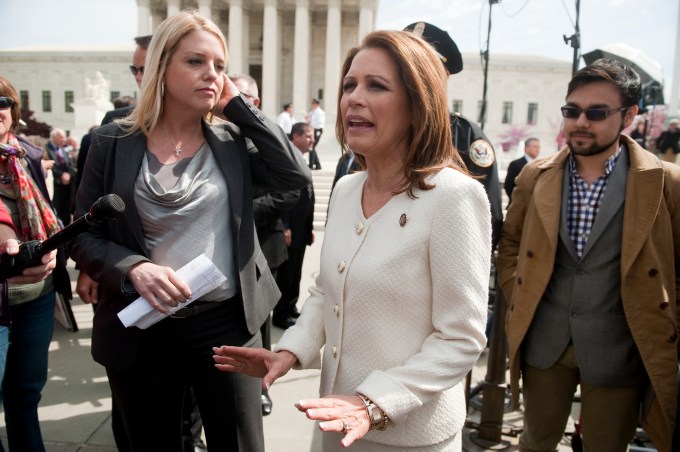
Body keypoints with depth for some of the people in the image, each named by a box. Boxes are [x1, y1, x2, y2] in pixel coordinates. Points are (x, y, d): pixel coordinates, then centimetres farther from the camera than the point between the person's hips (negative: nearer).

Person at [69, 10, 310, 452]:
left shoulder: (233, 140, 1)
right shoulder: (114, 142, -3)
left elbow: (296, 175, -13)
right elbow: (83, 236, 0)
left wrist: (238, 103, -9)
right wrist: (134, 268, -20)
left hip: (227, 324, 1)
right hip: (141, 328, 0)